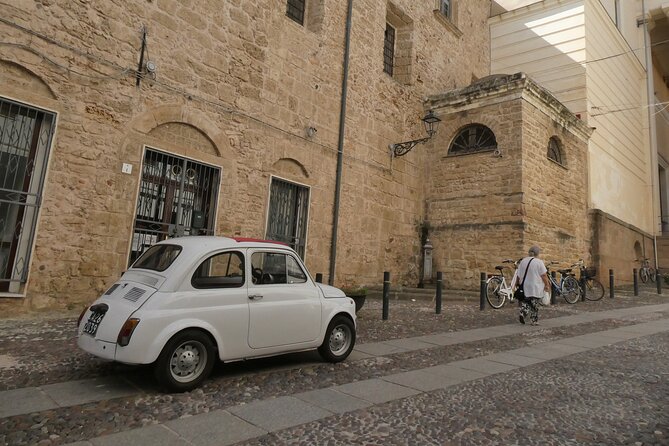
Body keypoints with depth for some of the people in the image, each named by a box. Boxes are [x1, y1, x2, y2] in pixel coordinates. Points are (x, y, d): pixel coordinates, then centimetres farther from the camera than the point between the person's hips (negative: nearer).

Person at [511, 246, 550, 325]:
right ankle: (534, 320, 9)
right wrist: (547, 285, 1)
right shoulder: (539, 262, -9)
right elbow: (544, 275, -9)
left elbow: (518, 275, 9)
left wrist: (516, 284, 18)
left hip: (525, 287, 4)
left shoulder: (523, 261, 5)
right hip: (535, 288, -4)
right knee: (534, 305, 4)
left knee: (525, 302, 15)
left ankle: (523, 313, -5)